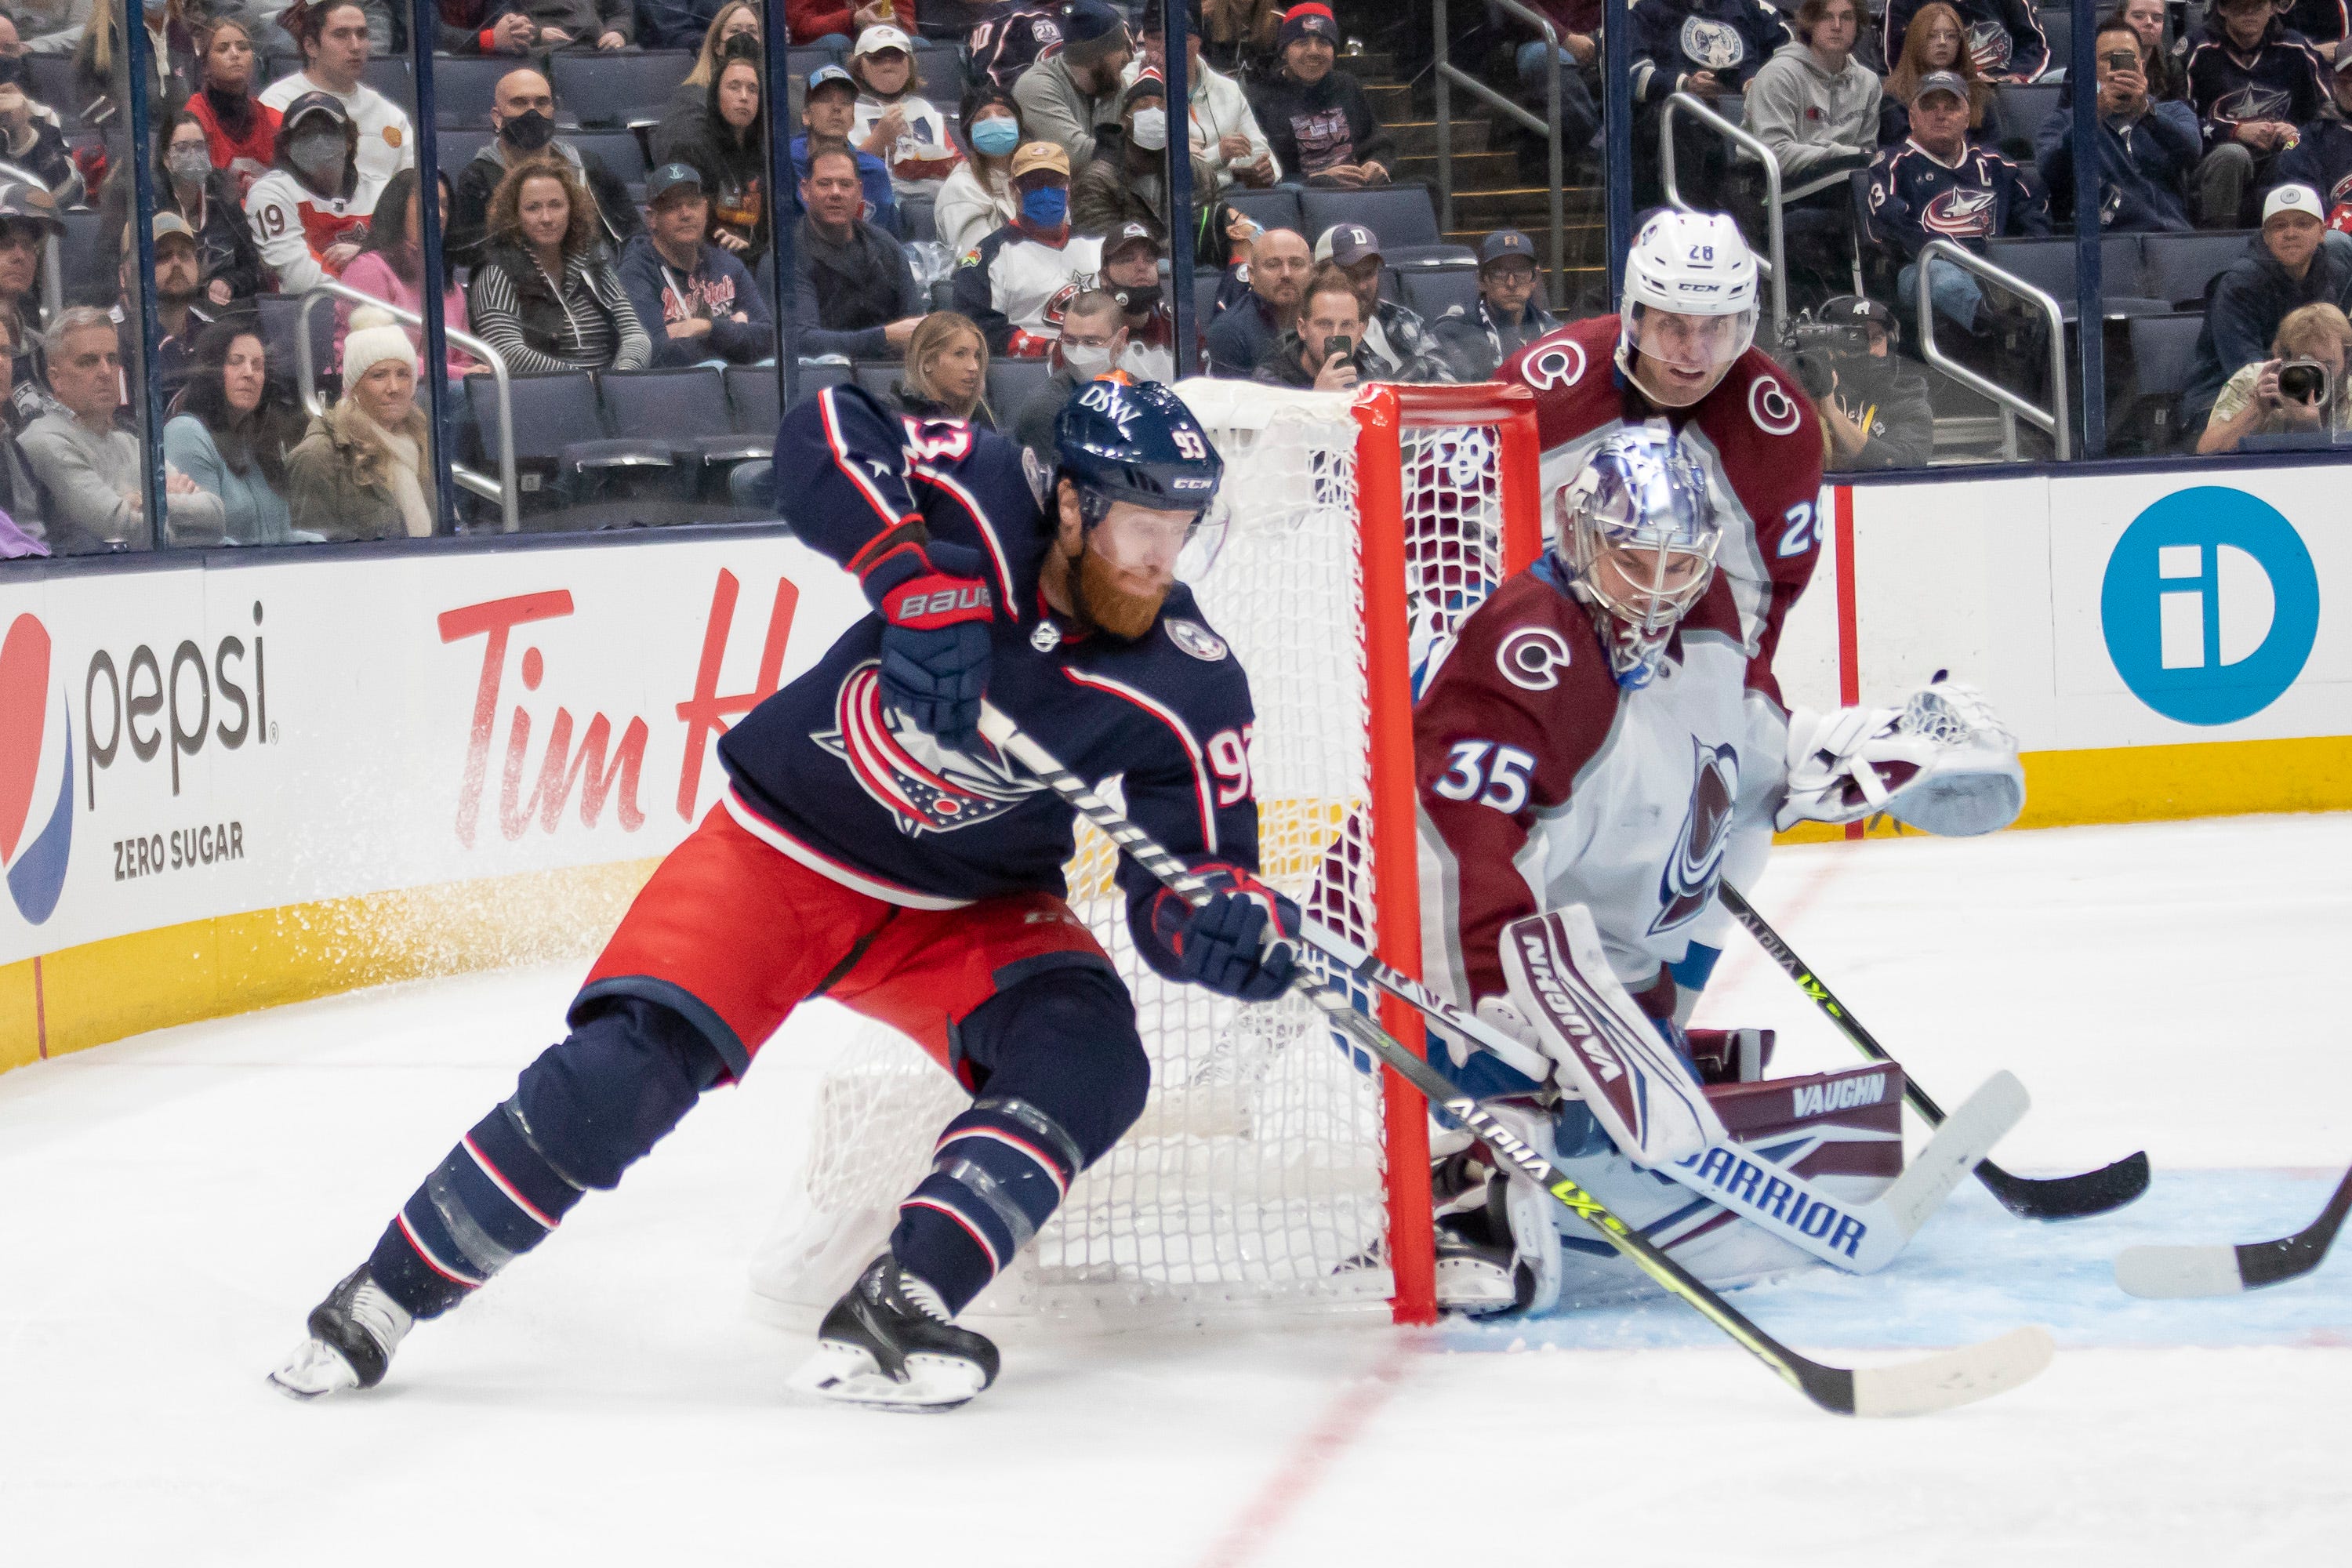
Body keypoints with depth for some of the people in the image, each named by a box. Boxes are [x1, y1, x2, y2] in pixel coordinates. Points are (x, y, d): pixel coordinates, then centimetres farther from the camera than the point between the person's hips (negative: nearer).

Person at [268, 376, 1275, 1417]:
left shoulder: (1188, 685, -16)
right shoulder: (989, 503, -20)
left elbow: (1183, 881, -15)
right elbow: (824, 435, -32)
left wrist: (1228, 922, -38)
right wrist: (919, 579, -43)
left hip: (969, 910, 3)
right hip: (785, 852, -3)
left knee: (1087, 1058, -24)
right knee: (630, 1064, -18)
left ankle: (894, 1311, -28)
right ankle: (389, 1292, -5)